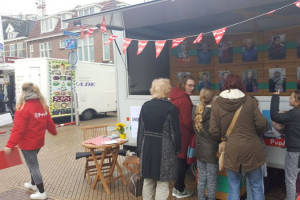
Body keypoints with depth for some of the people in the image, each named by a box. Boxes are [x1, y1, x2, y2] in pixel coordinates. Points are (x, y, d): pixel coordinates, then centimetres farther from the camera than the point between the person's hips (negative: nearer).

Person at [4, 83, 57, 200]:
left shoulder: (23, 108, -20)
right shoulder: (43, 106, 0)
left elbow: (18, 129, -23)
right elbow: (49, 122, 10)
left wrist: (10, 145, -20)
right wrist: (54, 132, 28)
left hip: (28, 143, -7)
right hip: (38, 141, 7)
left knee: (33, 166, 4)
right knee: (33, 163, 26)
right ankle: (33, 184, 43)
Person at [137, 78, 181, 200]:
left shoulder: (145, 106, 1)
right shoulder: (171, 108, -13)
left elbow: (140, 130, 5)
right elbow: (175, 132, -8)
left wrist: (140, 151, 13)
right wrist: (177, 148, 8)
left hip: (147, 147, 5)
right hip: (164, 149, -4)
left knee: (148, 180, 18)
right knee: (162, 183, 6)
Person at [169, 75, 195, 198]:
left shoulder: (175, 96, 9)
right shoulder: (184, 99, -19)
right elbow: (187, 121, -18)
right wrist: (195, 131, -1)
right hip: (183, 135, -9)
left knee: (179, 160, 19)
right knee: (183, 161, 5)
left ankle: (177, 187, 32)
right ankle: (180, 190, 19)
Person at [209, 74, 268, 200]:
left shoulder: (216, 103, -4)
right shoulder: (249, 100, -5)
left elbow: (214, 131, -4)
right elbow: (261, 124, -4)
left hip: (231, 150, 0)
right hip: (251, 149, 0)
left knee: (234, 189, 12)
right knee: (257, 187, 16)